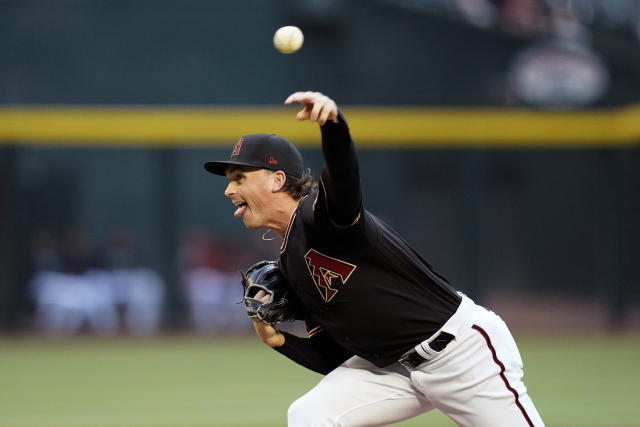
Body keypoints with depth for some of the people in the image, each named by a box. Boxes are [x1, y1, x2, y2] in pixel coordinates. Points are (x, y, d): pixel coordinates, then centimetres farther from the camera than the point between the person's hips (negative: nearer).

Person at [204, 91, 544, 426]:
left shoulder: (321, 213, -15)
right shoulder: (289, 264, 9)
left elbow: (344, 172, -40)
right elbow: (334, 359, 13)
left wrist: (332, 121, -59)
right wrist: (278, 340, -2)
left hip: (465, 347, -8)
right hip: (396, 367, 8)